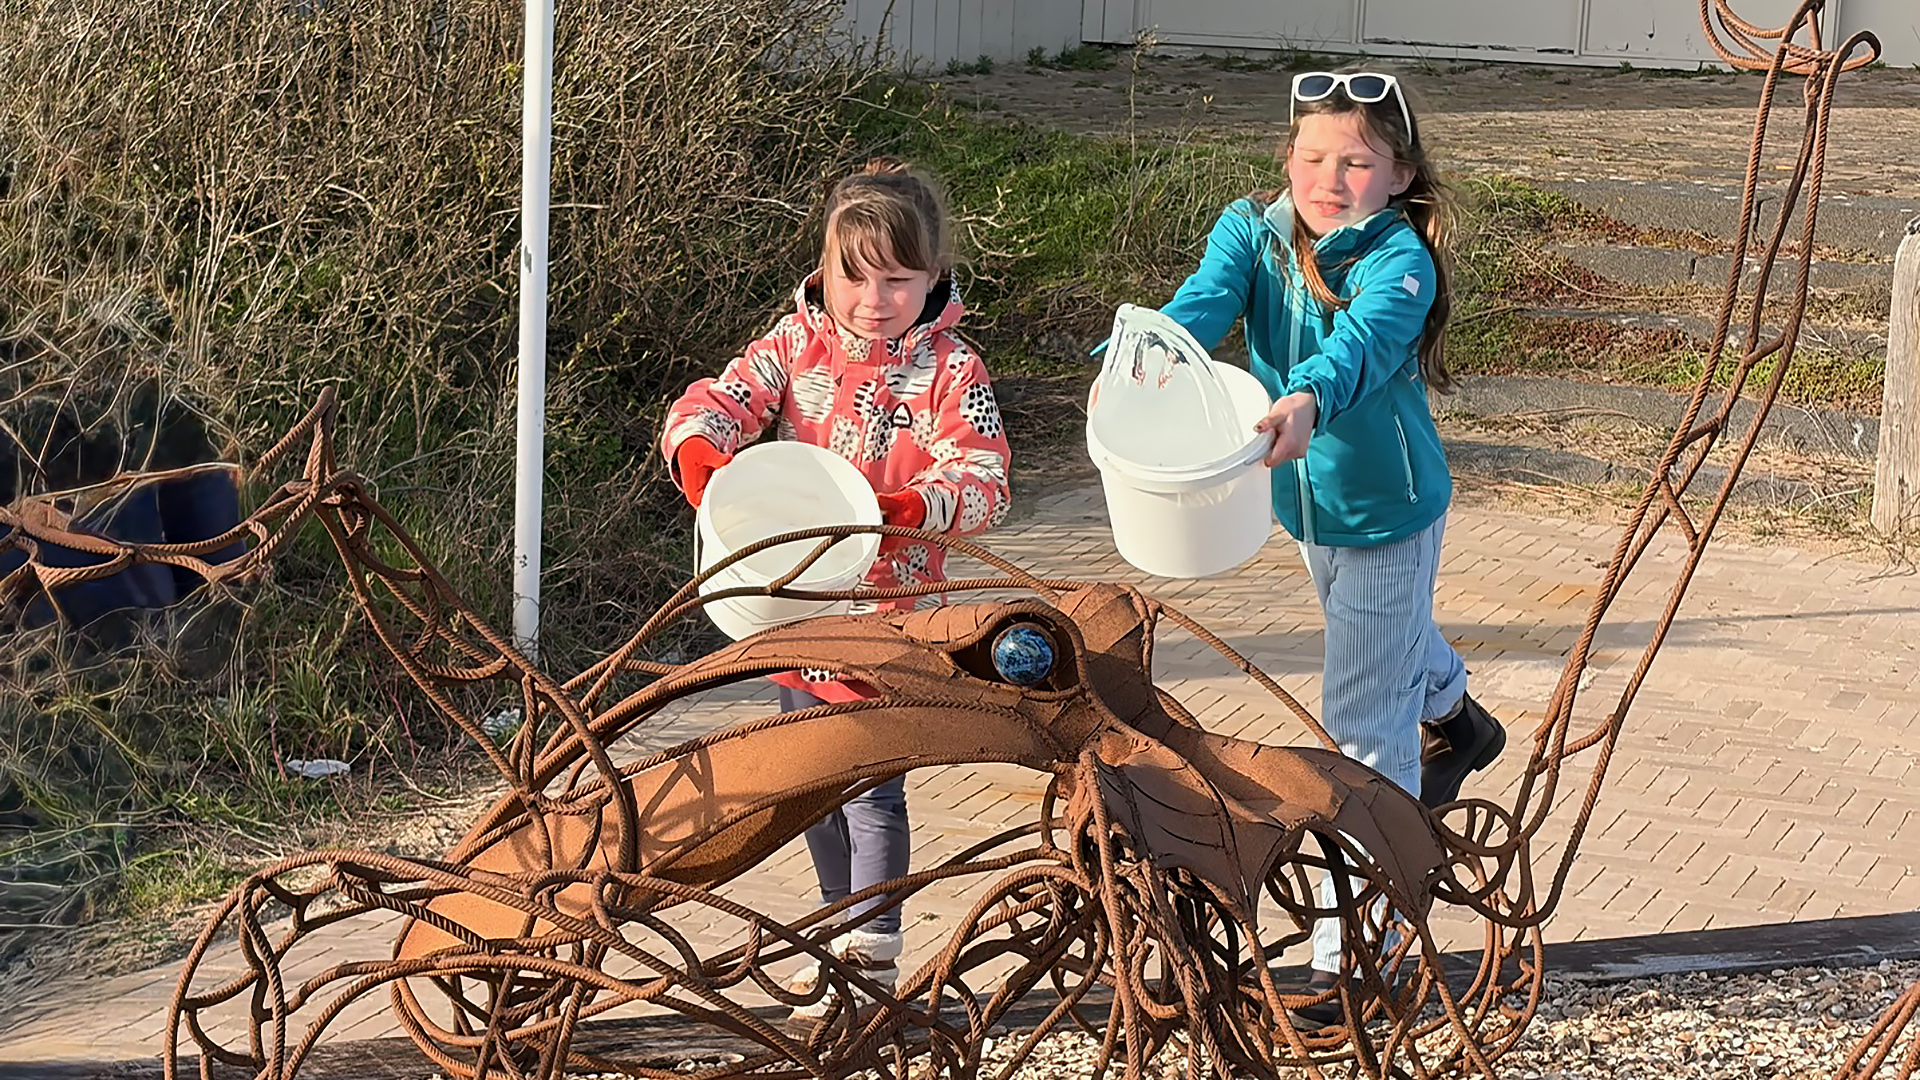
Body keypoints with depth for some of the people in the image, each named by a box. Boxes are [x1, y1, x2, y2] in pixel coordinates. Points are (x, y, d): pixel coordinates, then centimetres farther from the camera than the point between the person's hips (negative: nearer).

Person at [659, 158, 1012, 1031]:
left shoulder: (950, 371, -9)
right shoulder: (797, 345, 2)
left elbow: (985, 483, -15)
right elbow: (719, 399, -6)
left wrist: (912, 507, -35)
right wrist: (698, 447, -30)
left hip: (890, 617, -5)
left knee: (870, 786, -4)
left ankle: (872, 961, 7)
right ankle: (842, 930, 35)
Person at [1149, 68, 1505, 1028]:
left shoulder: (1398, 260, -27)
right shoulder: (1253, 231, -14)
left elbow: (1365, 339, -48)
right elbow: (1207, 297, -33)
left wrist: (1307, 400, -69)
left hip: (1386, 512, -6)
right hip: (1307, 501, 6)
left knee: (1360, 724, -8)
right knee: (1389, 634, 35)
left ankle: (1351, 954, -1)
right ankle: (1453, 717, 70)